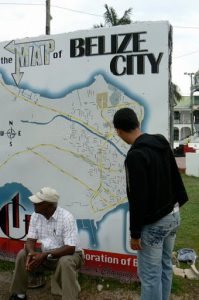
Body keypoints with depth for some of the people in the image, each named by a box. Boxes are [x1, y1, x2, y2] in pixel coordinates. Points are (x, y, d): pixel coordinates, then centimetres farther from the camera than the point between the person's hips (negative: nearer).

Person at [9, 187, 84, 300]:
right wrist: (31, 253, -28)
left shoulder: (66, 217, -26)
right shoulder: (35, 216, -6)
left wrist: (45, 255, -34)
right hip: (45, 255, 6)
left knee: (65, 262, -37)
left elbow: (70, 248, -29)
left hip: (69, 254, -5)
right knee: (22, 254, -13)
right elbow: (31, 240, -5)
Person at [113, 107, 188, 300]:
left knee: (150, 275, 4)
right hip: (173, 215, 9)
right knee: (165, 267, 20)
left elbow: (138, 198, -23)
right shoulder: (162, 144, 3)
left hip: (154, 223, -9)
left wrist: (135, 233, -16)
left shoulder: (135, 155, -24)